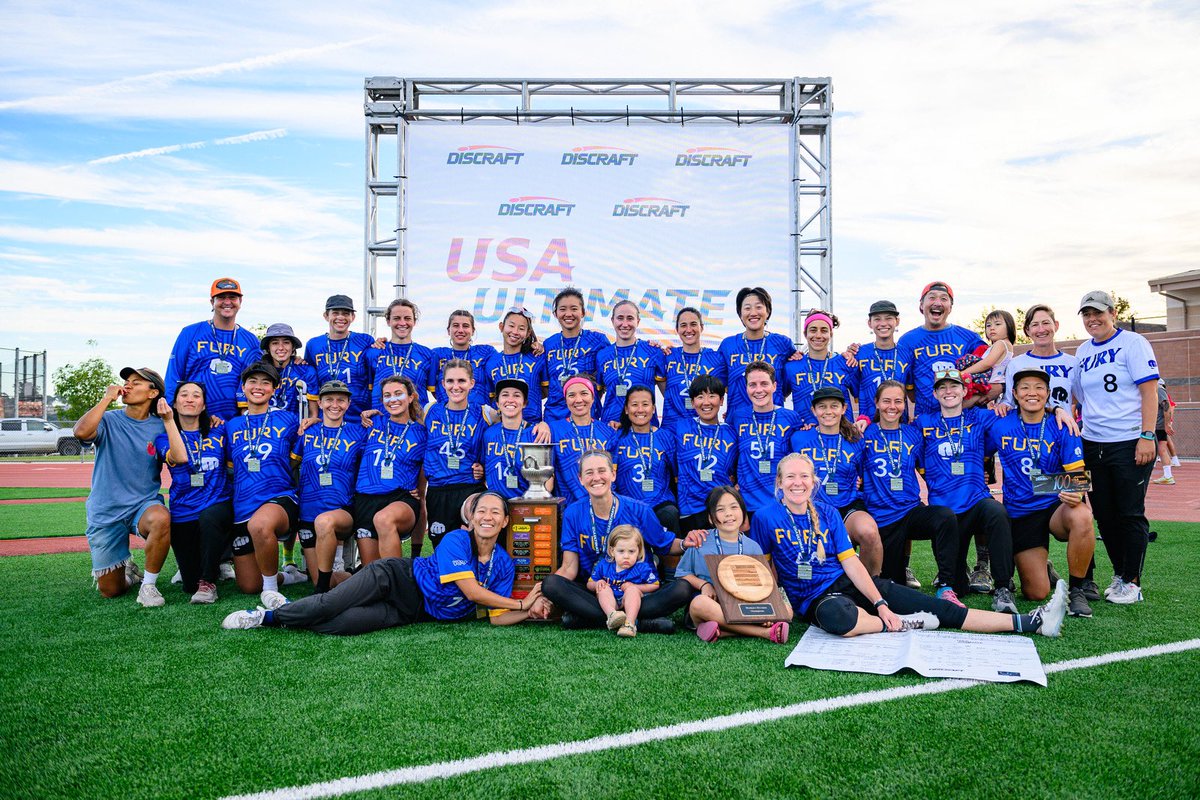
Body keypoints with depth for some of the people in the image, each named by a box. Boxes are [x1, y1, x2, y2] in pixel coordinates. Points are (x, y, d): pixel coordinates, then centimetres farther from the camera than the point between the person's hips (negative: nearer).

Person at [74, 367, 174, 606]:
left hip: (145, 503, 0)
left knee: (161, 519, -39)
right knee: (111, 591, 3)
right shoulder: (109, 420, -3)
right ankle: (126, 567, 41)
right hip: (106, 511, 1)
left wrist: (169, 421, -15)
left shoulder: (159, 426, 1)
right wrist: (107, 398, -16)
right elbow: (81, 432, -26)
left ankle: (148, 585, -17)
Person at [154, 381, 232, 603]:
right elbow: (179, 457, -18)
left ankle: (208, 582, -20)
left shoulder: (219, 431, 8)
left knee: (208, 517, -40)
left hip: (219, 504, -1)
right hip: (183, 513, 1)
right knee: (190, 585, -1)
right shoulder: (164, 437, 4)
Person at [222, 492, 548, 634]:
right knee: (328, 604, -22)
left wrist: (531, 611, -20)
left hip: (411, 612, 3)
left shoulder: (504, 565, 2)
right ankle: (268, 614, 8)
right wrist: (521, 603, -15)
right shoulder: (456, 540, -14)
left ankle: (273, 620, 4)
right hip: (397, 577, -3)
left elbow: (495, 617, -2)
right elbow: (471, 590, -23)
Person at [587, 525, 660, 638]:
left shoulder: (642, 568, -2)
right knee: (603, 588, -23)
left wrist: (635, 587, -12)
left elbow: (655, 585, -2)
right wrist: (596, 584, -13)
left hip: (630, 602, -2)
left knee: (632, 589, -28)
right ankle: (611, 615, -51)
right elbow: (589, 584, 12)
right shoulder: (603, 565, 4)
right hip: (609, 603, 2)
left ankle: (630, 623, -48)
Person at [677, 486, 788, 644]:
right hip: (710, 604, -2)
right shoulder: (701, 541, 2)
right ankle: (765, 632, -30)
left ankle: (722, 631, -27)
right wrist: (703, 584, -11)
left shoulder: (753, 547, 8)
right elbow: (681, 573, 7)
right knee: (700, 602, -38)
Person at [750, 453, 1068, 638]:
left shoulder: (827, 514, 6)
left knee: (936, 608, -3)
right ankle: (901, 625, -17)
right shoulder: (766, 518, -6)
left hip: (851, 583, 5)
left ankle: (1029, 622, 0)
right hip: (815, 598, -4)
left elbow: (850, 562, 3)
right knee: (836, 617, -44)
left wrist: (881, 604, -7)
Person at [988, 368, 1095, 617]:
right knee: (1037, 593, -8)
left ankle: (1076, 590, -16)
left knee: (1081, 517, -39)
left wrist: (1077, 493, -28)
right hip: (1019, 514, 0)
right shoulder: (999, 426, -1)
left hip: (1057, 506, 0)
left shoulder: (1062, 428, -3)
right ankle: (1043, 569, 33)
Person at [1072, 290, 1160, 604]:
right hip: (1093, 445, 6)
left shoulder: (1132, 343, -5)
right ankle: (1119, 575, 23)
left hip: (1129, 443, -6)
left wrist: (1147, 436, -17)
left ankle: (1132, 582, 9)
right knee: (1104, 515, 10)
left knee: (1131, 514, -1)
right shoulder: (1082, 352, 12)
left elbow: (1149, 390, -11)